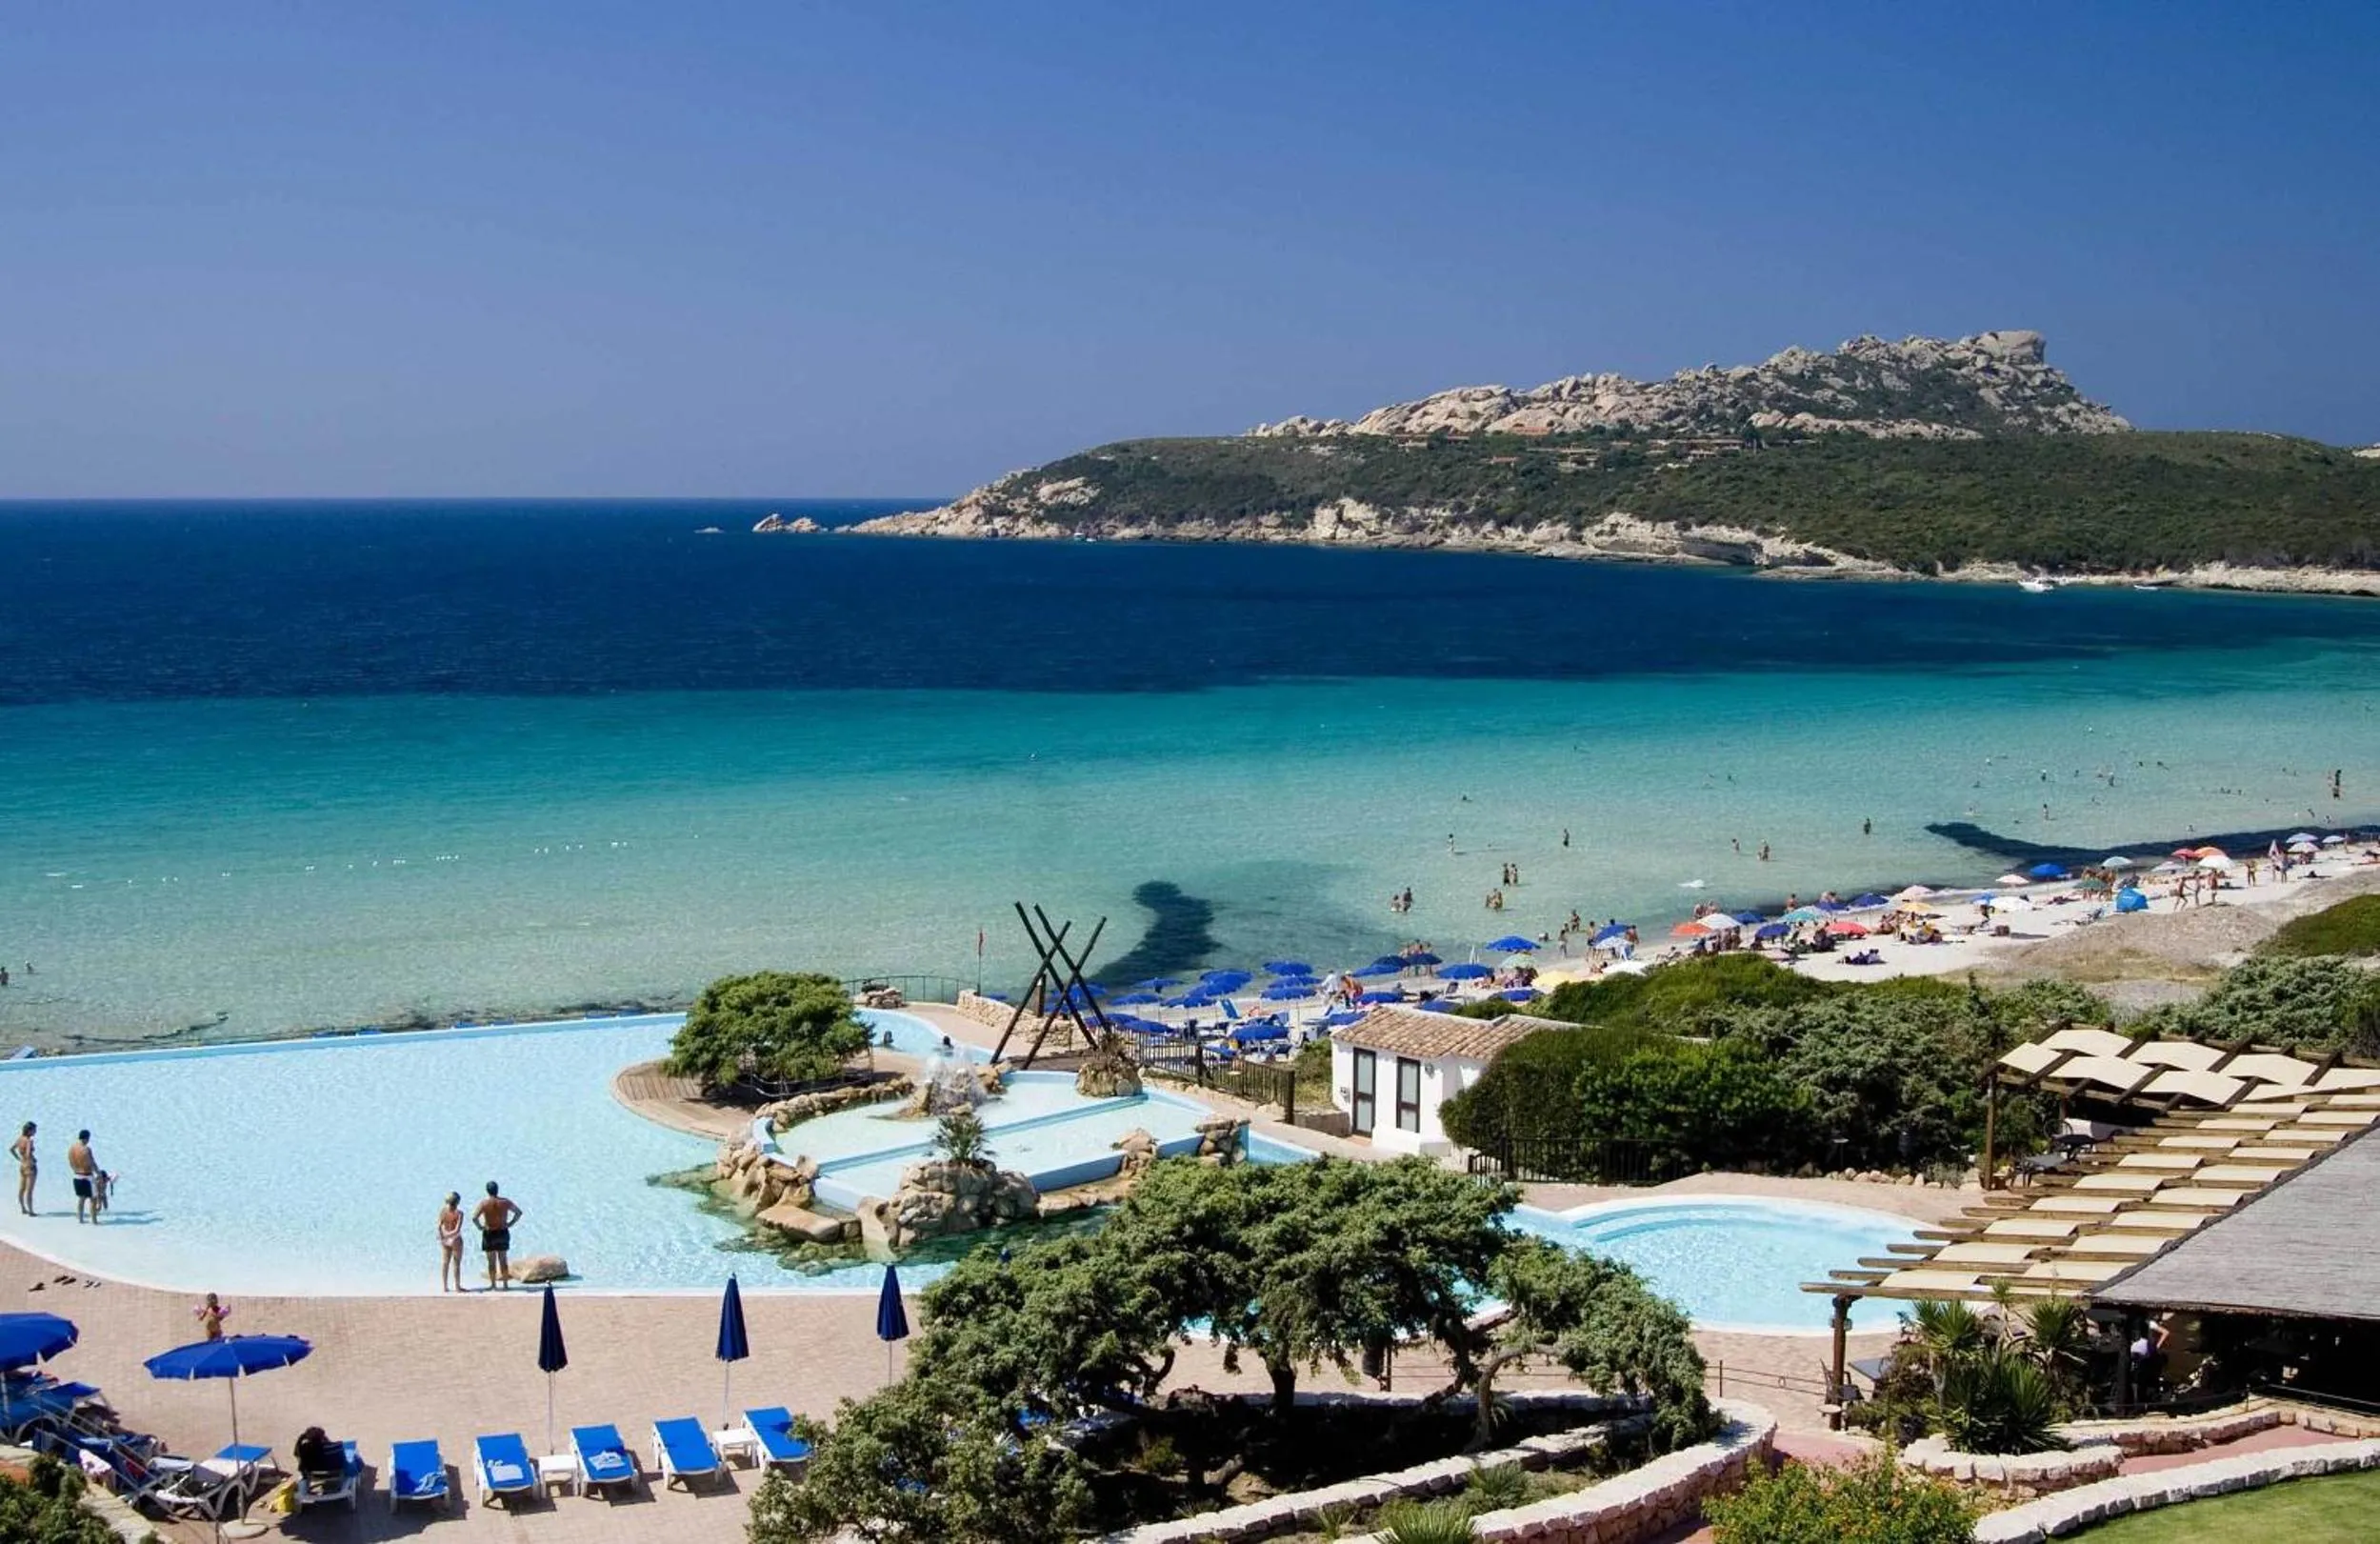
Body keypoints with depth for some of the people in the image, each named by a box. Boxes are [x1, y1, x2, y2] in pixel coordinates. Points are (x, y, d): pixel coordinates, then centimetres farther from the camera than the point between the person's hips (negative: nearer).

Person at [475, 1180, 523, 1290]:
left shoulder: (484, 1203, -12)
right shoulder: (505, 1202, -3)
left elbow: (474, 1217, -21)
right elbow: (519, 1212, 4)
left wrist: (480, 1226, -5)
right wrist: (510, 1224, 7)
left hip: (489, 1234, -2)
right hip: (503, 1233, 2)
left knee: (491, 1260, 7)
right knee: (503, 1259, 11)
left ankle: (493, 1284, 9)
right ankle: (505, 1284, 13)